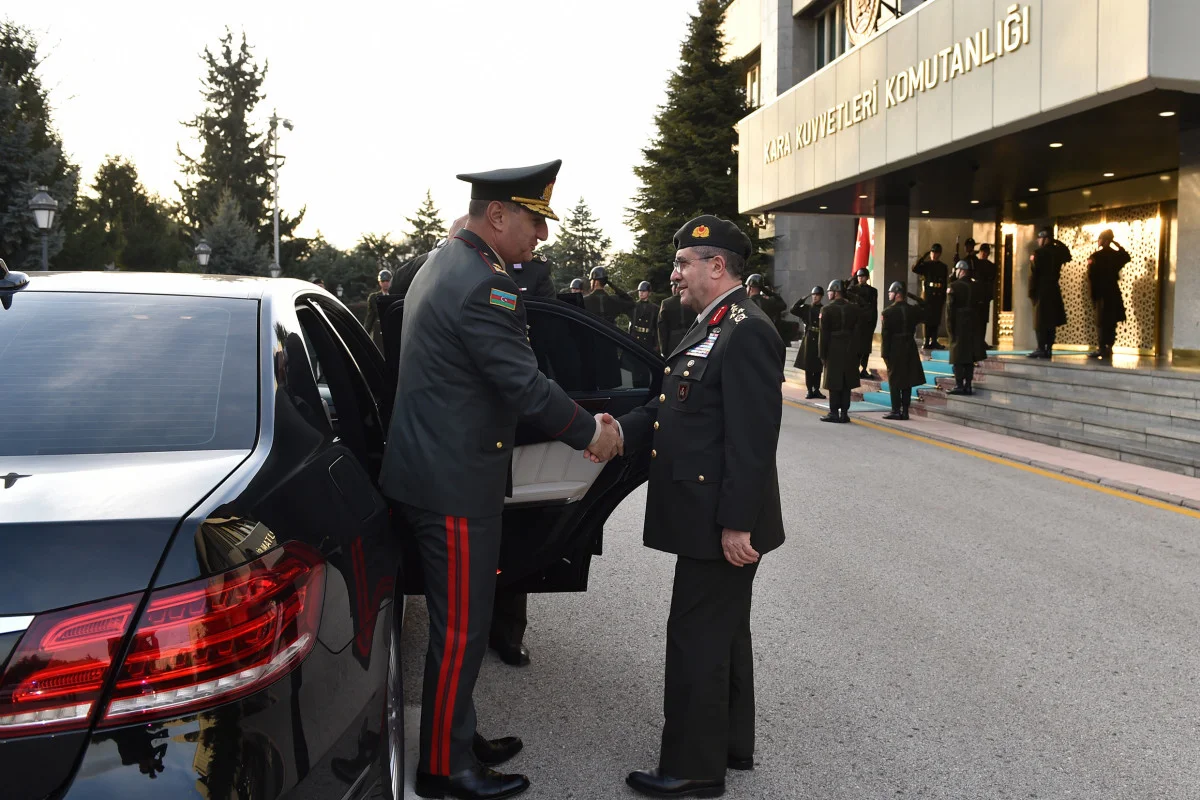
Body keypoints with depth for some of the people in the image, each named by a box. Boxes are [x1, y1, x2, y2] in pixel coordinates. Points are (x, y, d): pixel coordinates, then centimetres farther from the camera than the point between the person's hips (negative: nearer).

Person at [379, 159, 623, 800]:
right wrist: (589, 433, -6)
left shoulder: (443, 263, 13)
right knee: (460, 632, 3)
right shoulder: (484, 285, -21)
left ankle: (459, 740, 34)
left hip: (434, 472, 11)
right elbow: (525, 385, -21)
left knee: (459, 623, 20)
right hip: (454, 483, -11)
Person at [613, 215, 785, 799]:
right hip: (710, 520, 10)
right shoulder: (711, 327, 13)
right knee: (722, 634, 19)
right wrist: (620, 431, -5)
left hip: (721, 522, -10)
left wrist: (737, 524, -23)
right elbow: (671, 409, 11)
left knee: (697, 639, 0)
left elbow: (752, 438, -23)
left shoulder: (746, 332, -19)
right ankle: (731, 745, 34)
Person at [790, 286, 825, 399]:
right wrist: (803, 298, -9)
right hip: (808, 340, 0)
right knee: (808, 367, -1)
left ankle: (817, 390, 12)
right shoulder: (806, 308, 5)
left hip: (819, 341, 0)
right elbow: (793, 310, -9)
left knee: (818, 367, 5)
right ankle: (810, 390, 4)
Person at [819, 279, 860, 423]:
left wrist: (823, 354, -4)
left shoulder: (828, 310, -9)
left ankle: (834, 413, 2)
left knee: (834, 382, 1)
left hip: (834, 350, -4)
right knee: (847, 382, 8)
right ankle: (844, 412, 9)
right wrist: (857, 352, 10)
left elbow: (824, 334, -9)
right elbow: (858, 331, 5)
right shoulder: (853, 309, 4)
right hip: (850, 351, 4)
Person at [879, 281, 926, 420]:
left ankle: (896, 411, 1)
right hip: (910, 349, 4)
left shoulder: (888, 312, -11)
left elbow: (885, 334, -12)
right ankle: (905, 411, 10)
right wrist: (912, 295, 17)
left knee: (894, 381, 2)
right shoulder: (914, 310, 1)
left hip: (894, 350, -4)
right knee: (907, 381, 9)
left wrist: (884, 354, -7)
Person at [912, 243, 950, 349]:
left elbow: (945, 284, 12)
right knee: (927, 319, -5)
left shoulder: (943, 267, 10)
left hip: (938, 296, 3)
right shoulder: (926, 265, 2)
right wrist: (924, 256, -17)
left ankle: (934, 341, 11)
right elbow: (914, 268, -18)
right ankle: (927, 342, -3)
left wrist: (944, 299, 9)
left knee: (936, 319, 5)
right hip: (928, 295, -3)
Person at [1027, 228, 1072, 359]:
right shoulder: (1058, 251, 5)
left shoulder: (1038, 253, -10)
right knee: (1051, 321, 8)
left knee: (1040, 321, -4)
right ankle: (1049, 349, 7)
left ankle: (1041, 349, -8)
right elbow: (1068, 256, 30)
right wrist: (1058, 243, 22)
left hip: (1041, 290, -6)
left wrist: (1031, 292, -8)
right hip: (1054, 289, 6)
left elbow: (1033, 274, -13)